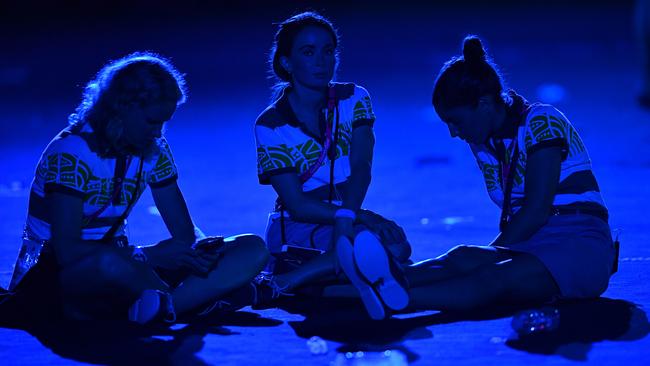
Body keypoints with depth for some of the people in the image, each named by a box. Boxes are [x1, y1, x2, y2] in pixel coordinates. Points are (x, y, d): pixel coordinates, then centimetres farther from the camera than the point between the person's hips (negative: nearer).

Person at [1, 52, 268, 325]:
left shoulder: (154, 151, 4)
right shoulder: (72, 152, -17)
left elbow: (185, 233, 9)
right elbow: (66, 250, -25)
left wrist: (200, 249, -16)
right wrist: (150, 255, -28)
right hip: (50, 280, -7)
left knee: (253, 250, -11)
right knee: (108, 262, -46)